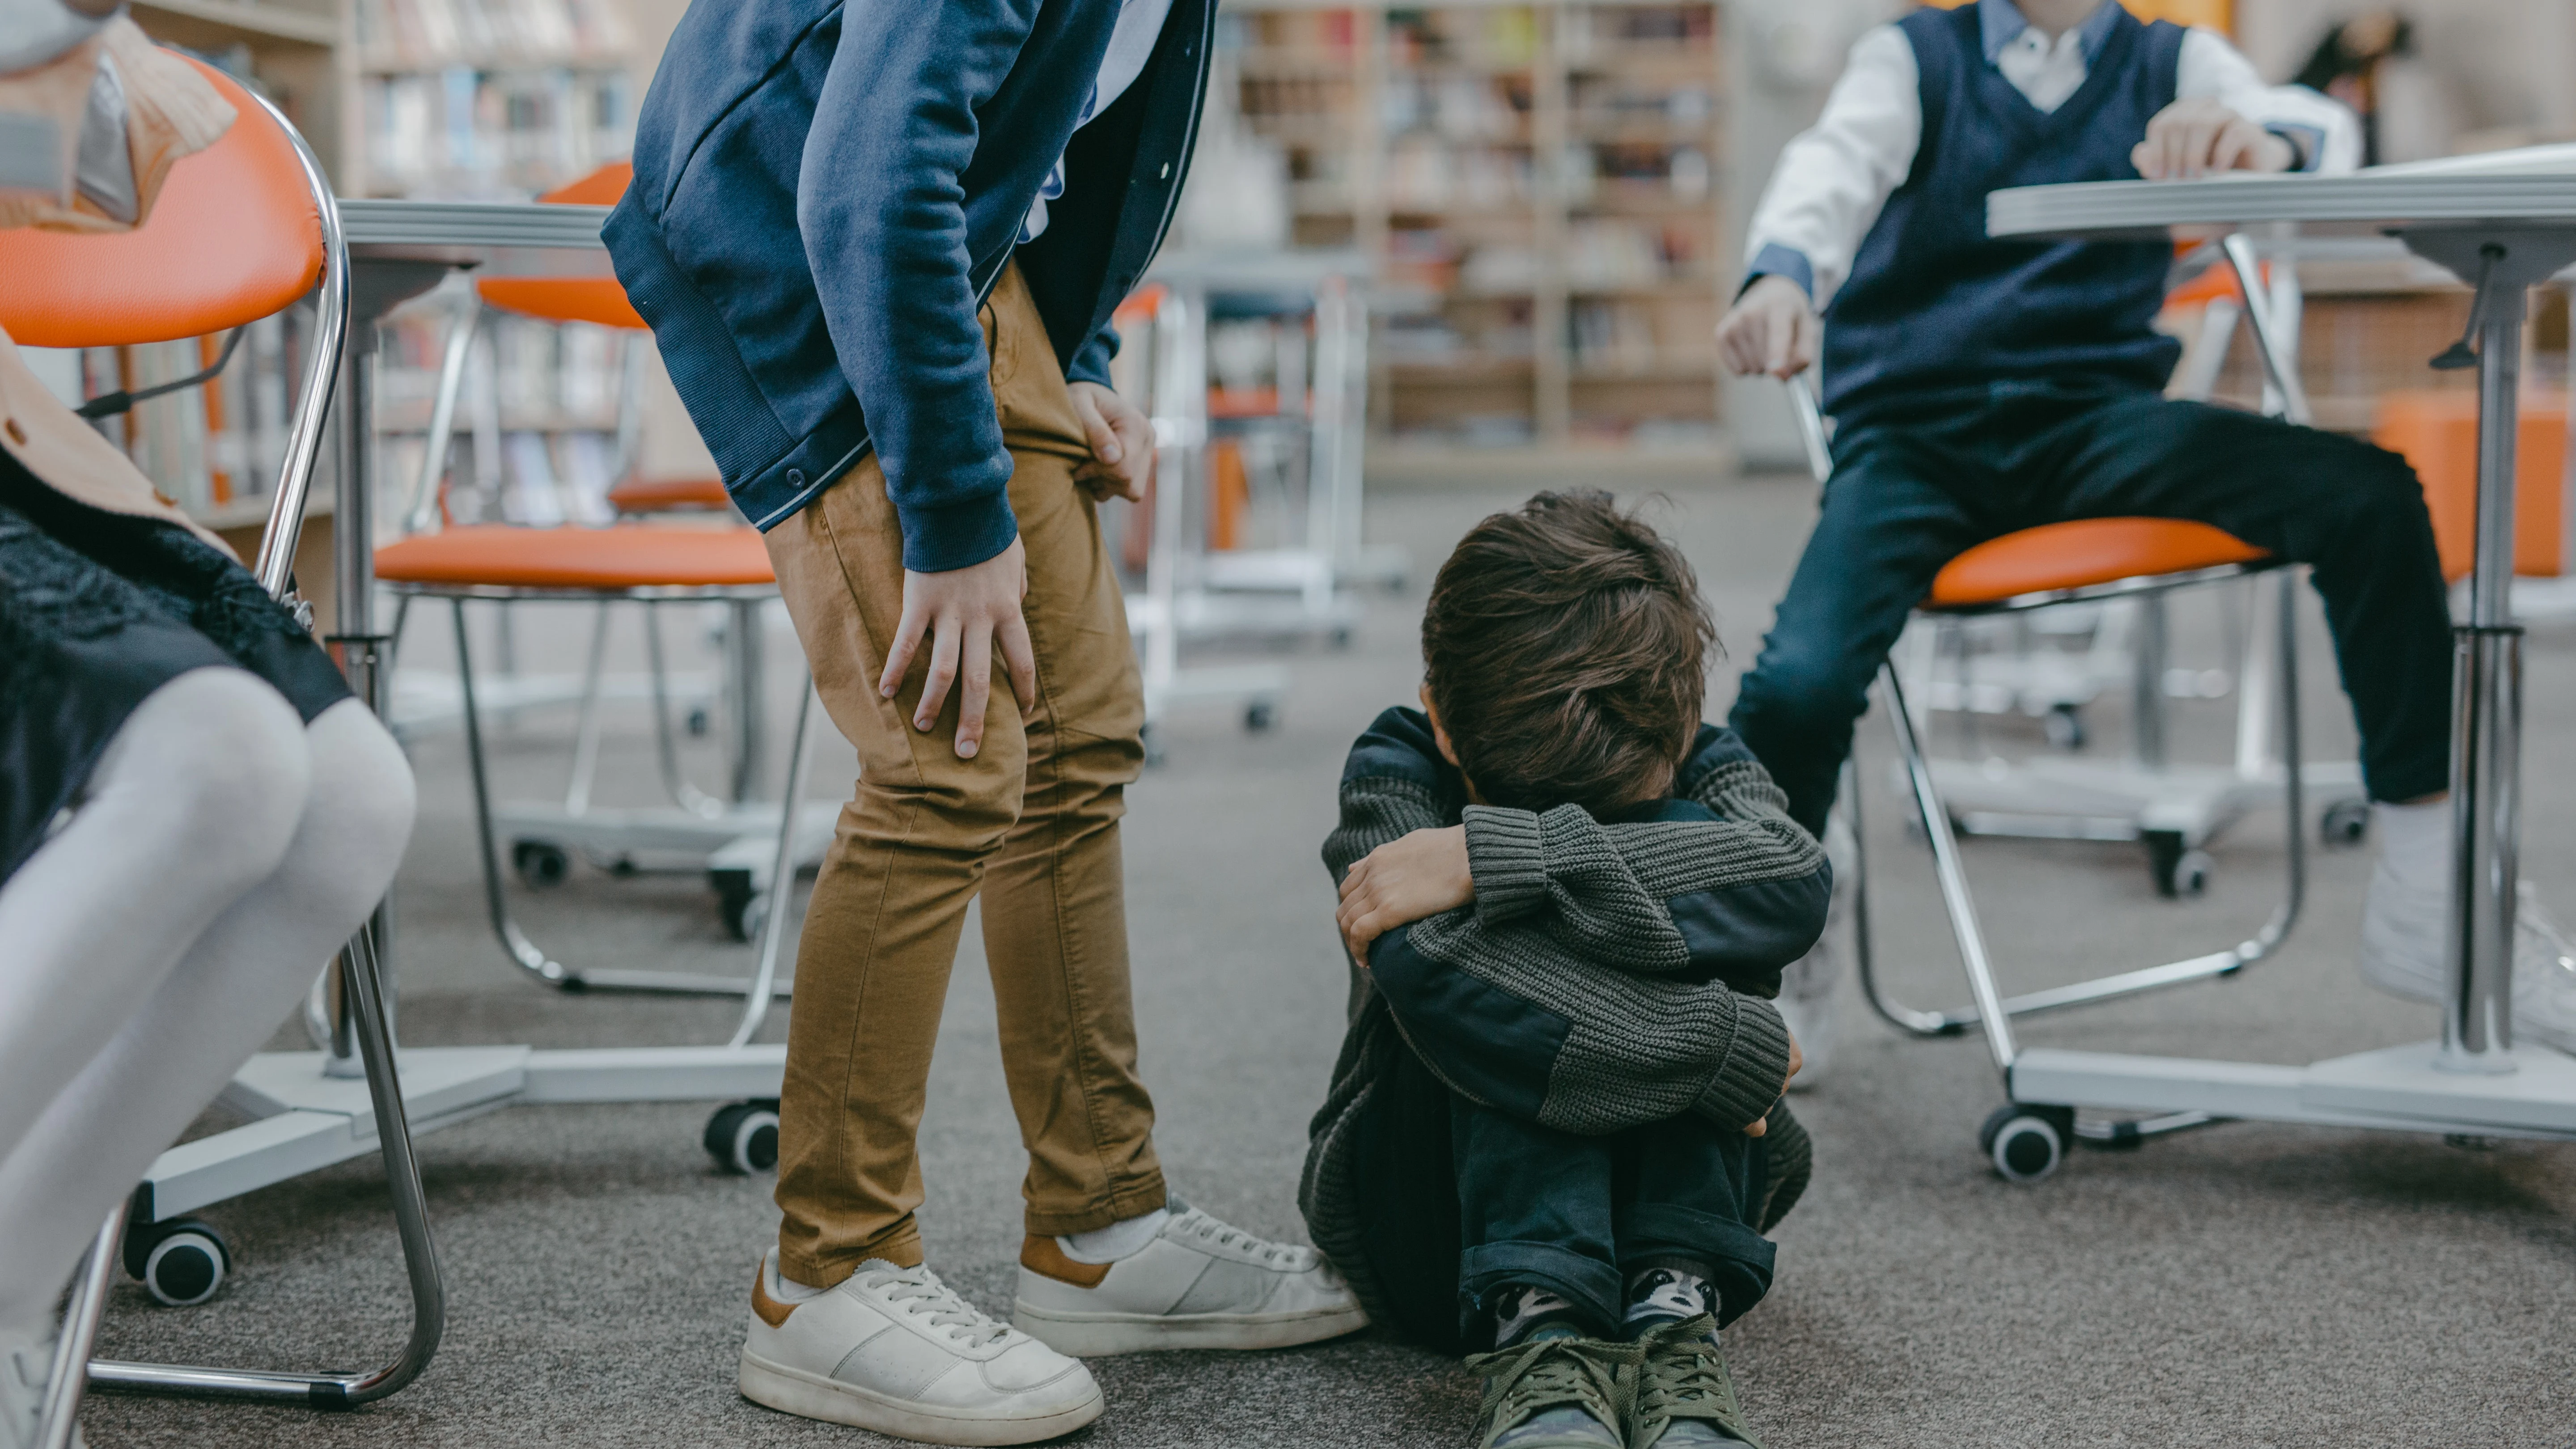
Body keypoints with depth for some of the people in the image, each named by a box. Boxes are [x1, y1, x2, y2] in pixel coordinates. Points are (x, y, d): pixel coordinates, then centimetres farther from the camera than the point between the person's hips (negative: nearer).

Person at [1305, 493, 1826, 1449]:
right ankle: (1539, 1330, -42)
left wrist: (1492, 857, -40)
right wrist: (1727, 1048, -36)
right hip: (1438, 1227, -2)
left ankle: (1674, 1319, -35)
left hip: (1665, 1193, 2)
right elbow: (1431, 971, -39)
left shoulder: (1697, 768, -10)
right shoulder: (1397, 772, -16)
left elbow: (1794, 883, -36)